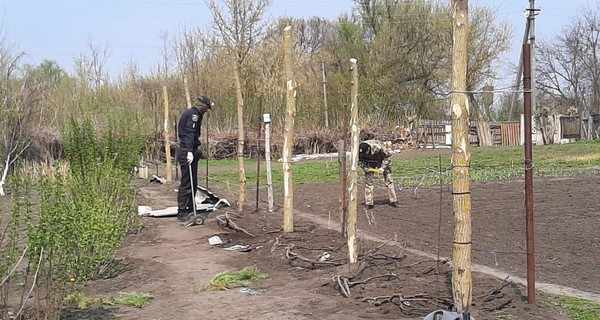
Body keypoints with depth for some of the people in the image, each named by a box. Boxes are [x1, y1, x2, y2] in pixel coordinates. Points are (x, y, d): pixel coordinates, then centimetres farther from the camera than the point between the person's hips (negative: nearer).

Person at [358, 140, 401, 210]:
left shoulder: (378, 147, -39)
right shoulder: (360, 150, -29)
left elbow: (388, 155, -21)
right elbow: (360, 160, -7)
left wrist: (383, 167, -26)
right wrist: (364, 167, -25)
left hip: (382, 160, -2)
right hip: (370, 162, 2)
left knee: (388, 180, -5)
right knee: (368, 181, -7)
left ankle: (393, 201, 3)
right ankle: (368, 203, -1)